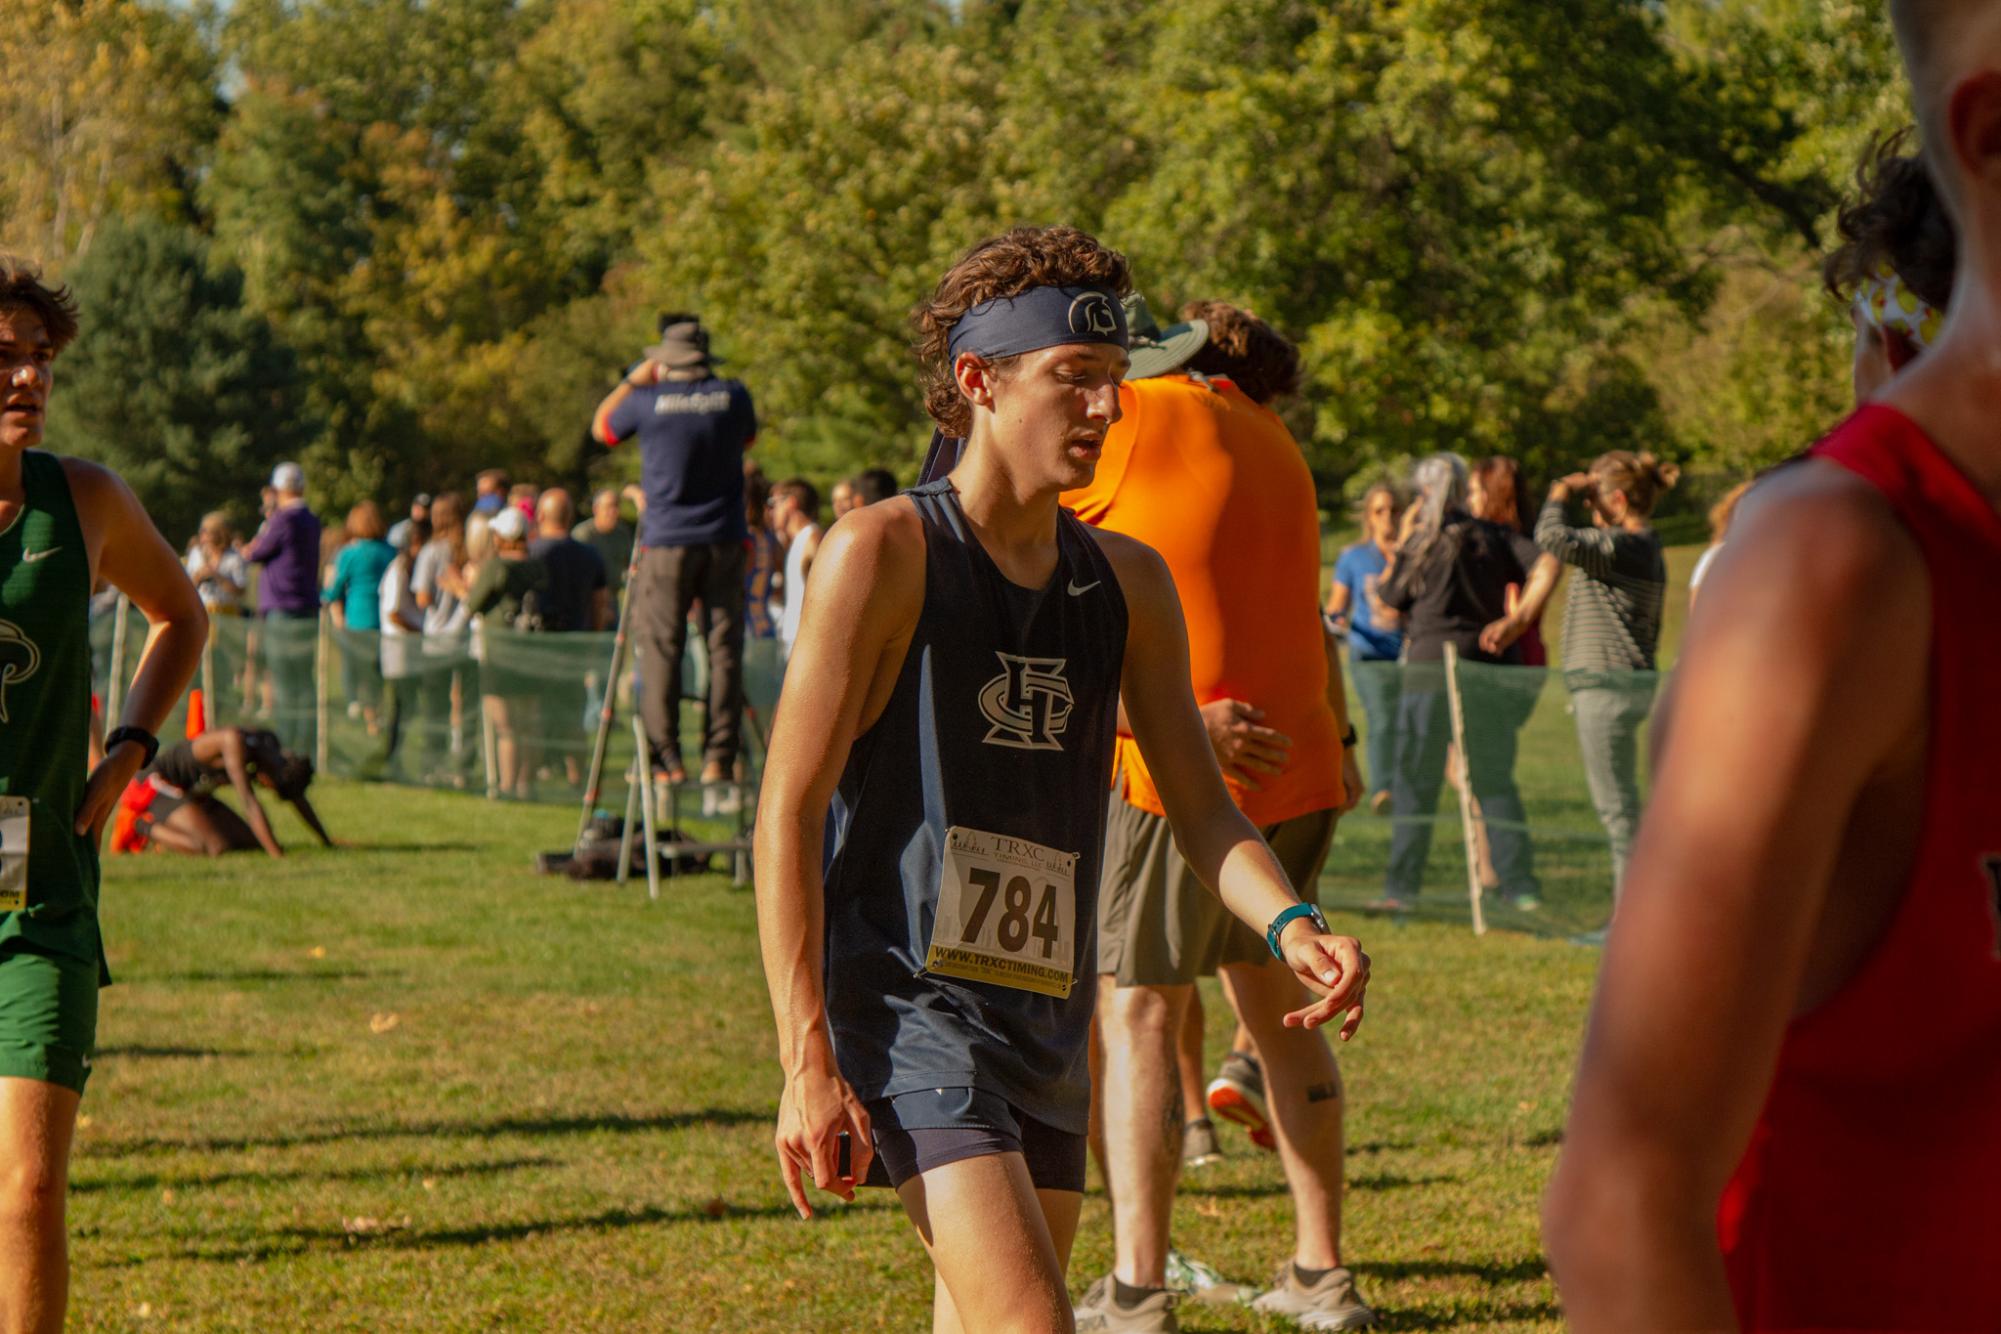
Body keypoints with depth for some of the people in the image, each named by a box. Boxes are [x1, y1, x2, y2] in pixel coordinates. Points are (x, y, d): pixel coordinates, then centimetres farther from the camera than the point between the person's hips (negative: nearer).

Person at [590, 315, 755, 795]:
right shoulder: (734, 397, 0)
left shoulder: (648, 402, -6)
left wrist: (633, 382, 22)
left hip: (667, 543, -2)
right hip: (724, 540, 2)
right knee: (724, 648, 4)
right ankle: (719, 755, 1)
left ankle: (667, 758, 0)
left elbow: (600, 427, 13)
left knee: (661, 648, 4)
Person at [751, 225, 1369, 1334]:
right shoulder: (883, 553, -8)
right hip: (907, 1004, -7)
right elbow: (788, 808, -10)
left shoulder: (1128, 584, 12)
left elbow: (1198, 803, 13)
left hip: (1047, 1025, 7)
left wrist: (1290, 927, -10)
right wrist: (806, 1059, -17)